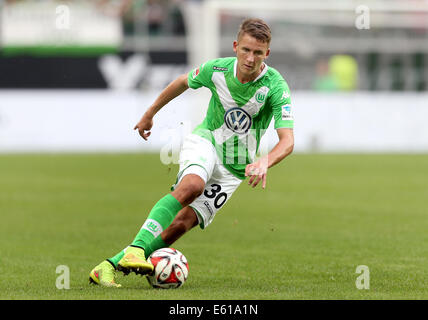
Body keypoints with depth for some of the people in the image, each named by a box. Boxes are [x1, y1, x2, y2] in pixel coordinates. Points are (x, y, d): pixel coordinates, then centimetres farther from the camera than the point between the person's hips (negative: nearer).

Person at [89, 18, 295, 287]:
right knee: (192, 185, -36)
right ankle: (136, 249, -43)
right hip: (206, 142, 0)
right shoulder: (217, 69, -14)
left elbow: (287, 141, -29)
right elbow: (183, 83, 9)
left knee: (181, 224, -14)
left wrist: (264, 163, -49)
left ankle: (110, 266, -10)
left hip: (235, 169, 0)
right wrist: (150, 114, 21)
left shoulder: (276, 87, -21)